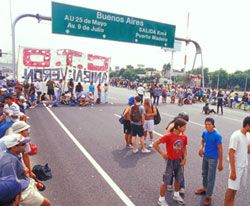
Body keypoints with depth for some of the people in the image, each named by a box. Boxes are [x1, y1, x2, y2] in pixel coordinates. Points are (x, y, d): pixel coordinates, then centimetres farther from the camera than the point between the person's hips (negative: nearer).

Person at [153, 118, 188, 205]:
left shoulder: (184, 137, -6)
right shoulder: (168, 136, -25)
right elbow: (155, 144, -20)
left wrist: (184, 158, -1)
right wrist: (163, 154, -16)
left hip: (179, 161, 6)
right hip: (171, 161, -6)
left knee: (178, 179, 22)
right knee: (166, 181, 5)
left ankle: (176, 195, 47)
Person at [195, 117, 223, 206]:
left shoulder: (217, 135, -22)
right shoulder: (205, 132, -4)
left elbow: (220, 149, -17)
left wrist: (220, 163, -14)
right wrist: (201, 147, -7)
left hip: (213, 159, -6)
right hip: (205, 157, 7)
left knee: (211, 178, 3)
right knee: (204, 174, 23)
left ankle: (208, 196, 16)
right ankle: (205, 188, 45)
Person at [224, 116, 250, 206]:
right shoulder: (236, 136, -21)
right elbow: (231, 154, -21)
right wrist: (233, 171, -21)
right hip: (236, 167, -7)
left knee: (235, 187, 17)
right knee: (232, 188, 2)